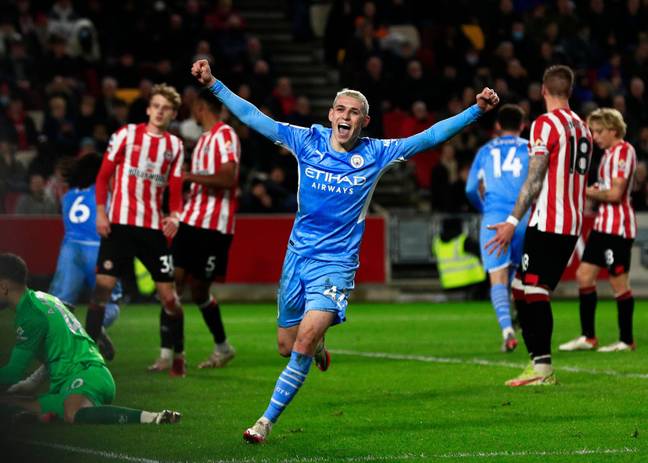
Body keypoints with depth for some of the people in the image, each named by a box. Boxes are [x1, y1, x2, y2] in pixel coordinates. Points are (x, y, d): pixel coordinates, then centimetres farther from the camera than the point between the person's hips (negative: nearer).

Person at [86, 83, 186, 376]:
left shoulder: (175, 146, 10)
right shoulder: (127, 134, 2)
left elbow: (175, 189, 10)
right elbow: (104, 175, 2)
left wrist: (174, 216, -9)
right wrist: (101, 211, -8)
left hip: (154, 227, 2)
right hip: (120, 223, -2)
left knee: (168, 293, 1)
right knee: (103, 284, -9)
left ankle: (176, 355, 15)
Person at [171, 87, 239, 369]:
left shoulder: (225, 135, -10)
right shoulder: (204, 138, 20)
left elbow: (228, 178, -22)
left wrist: (189, 176, -21)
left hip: (213, 226, -8)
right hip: (191, 220, 8)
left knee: (199, 291, -1)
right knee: (174, 281, -3)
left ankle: (222, 348, 20)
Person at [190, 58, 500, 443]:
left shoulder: (376, 154, -4)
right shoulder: (308, 142, 0)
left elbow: (431, 136, -8)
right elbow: (253, 117, 2)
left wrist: (477, 110, -17)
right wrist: (214, 84, -4)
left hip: (336, 263, -3)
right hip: (298, 254, 3)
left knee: (303, 345, -19)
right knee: (287, 346, 10)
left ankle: (267, 421, -11)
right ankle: (318, 343, 47)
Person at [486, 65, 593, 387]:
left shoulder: (545, 125, -9)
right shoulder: (583, 128, 16)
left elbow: (535, 180, -14)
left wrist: (513, 222, -15)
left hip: (546, 224, -8)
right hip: (573, 226, 8)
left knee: (532, 293, -9)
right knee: (540, 293, 12)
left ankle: (541, 367, -17)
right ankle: (540, 362, 9)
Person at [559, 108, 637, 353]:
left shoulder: (623, 151, -13)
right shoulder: (609, 153, 16)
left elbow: (615, 193, -19)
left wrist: (590, 192, -7)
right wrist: (595, 191, 5)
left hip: (618, 226, -10)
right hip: (603, 224, 10)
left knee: (619, 281, -4)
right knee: (584, 275, 8)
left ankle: (626, 340, 4)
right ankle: (587, 337, 12)